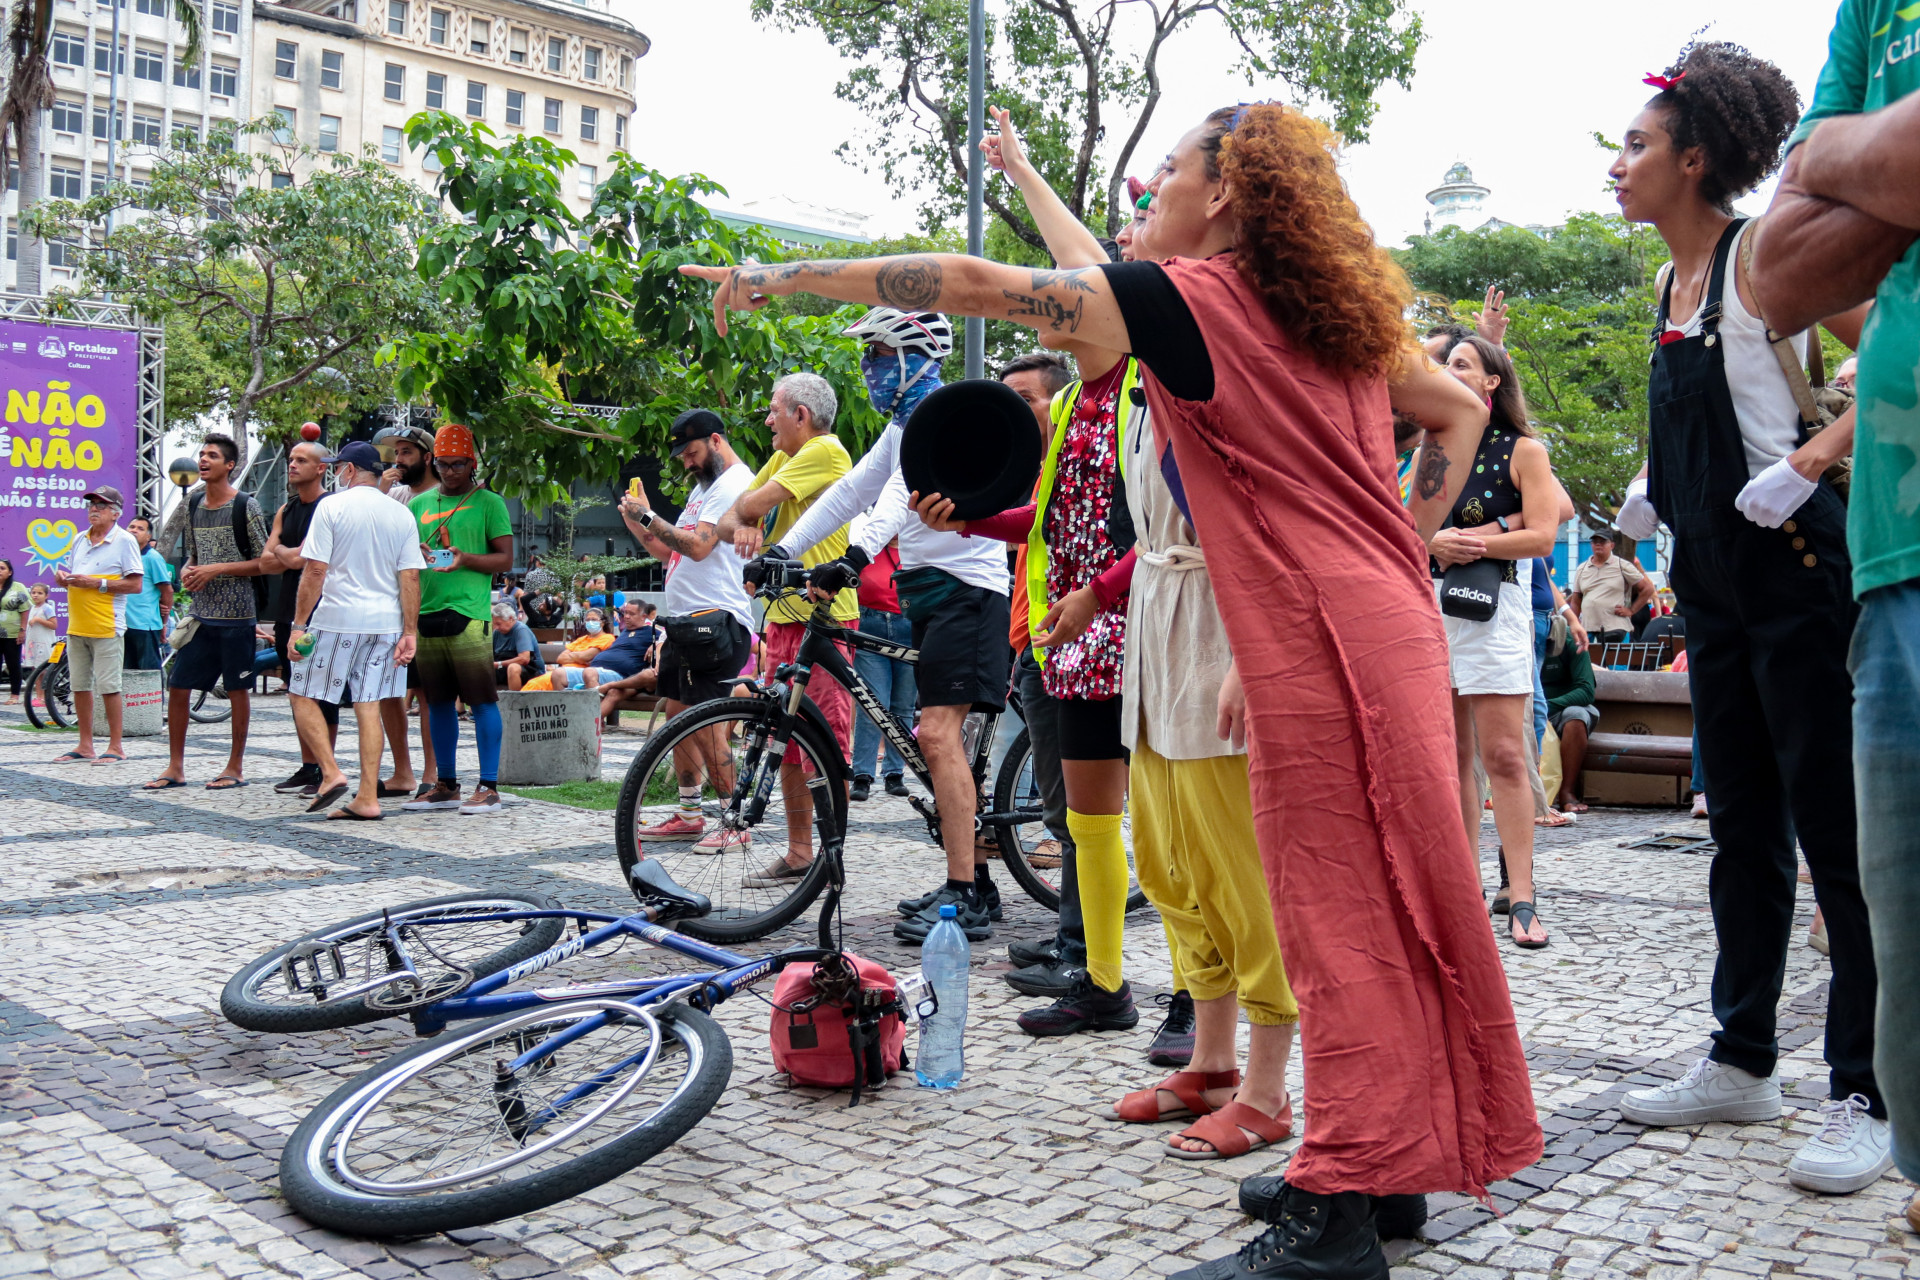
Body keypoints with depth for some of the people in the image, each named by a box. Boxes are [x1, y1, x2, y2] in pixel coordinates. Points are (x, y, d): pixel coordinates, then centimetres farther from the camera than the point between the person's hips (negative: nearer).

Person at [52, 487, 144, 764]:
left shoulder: (124, 541, -5)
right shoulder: (80, 540, 16)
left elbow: (135, 585, -11)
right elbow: (65, 573, 25)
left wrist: (96, 583, -18)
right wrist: (62, 577, 1)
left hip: (106, 627, -7)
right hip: (76, 626, 7)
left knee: (108, 687, -5)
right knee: (80, 686, 11)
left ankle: (116, 747, 2)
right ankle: (85, 745, 19)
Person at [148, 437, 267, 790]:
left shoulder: (246, 506, -6)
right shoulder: (193, 504, 12)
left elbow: (264, 563, -8)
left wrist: (218, 569, -16)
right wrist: (187, 572, 2)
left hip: (236, 615, -6)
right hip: (201, 613, 6)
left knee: (238, 689, 3)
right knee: (177, 686, 4)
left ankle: (236, 767, 13)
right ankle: (176, 767, 14)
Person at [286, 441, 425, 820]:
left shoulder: (331, 506, -4)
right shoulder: (402, 515, 7)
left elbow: (315, 570, -9)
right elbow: (410, 577, 4)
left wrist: (299, 624, -6)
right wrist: (410, 632, 6)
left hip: (337, 619, -5)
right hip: (385, 624, 5)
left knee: (304, 697, 9)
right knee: (368, 706, 7)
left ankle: (331, 772, -7)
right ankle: (367, 799, 6)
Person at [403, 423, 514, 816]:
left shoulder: (488, 502, 3)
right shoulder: (419, 503, 17)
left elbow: (505, 557, -1)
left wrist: (465, 559, -17)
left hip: (469, 614, -5)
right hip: (426, 612, 5)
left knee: (482, 699, -6)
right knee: (438, 702, 9)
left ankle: (488, 787, -3)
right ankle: (446, 786, 18)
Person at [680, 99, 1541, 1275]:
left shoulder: (1190, 296, -6)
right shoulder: (1336, 319, 17)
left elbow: (974, 284, -6)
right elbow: (1465, 407, 27)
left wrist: (786, 277, 1)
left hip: (1319, 644, -8)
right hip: (1388, 621, 8)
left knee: (1339, 914, -6)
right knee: (1390, 908, 13)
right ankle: (1402, 1158, 24)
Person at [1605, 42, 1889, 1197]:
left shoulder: (1763, 255, -10)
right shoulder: (1673, 281, 14)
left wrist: (1808, 463, -22)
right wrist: (1660, 486, 12)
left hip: (1789, 562, -9)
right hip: (1713, 574, 9)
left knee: (1833, 824, -5)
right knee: (1743, 825, 13)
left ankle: (1866, 1095, 2)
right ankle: (1745, 1060, 23)